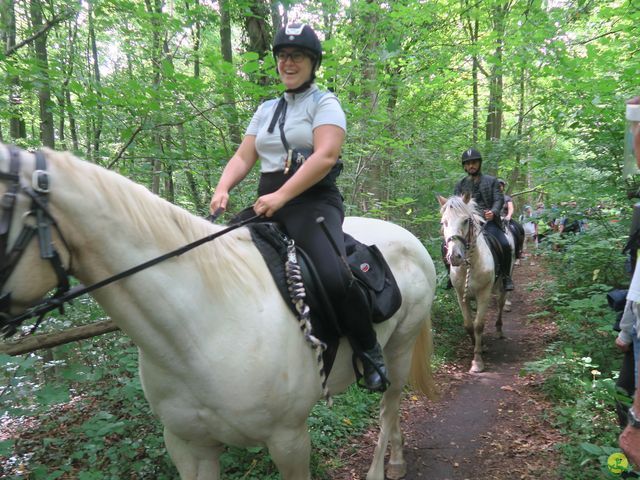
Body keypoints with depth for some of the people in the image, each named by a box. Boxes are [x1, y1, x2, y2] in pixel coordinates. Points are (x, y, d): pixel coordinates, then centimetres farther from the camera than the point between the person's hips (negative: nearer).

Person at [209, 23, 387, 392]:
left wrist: (281, 196, -24)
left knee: (332, 277, -32)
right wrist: (223, 189, -7)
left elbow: (326, 155, -15)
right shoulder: (266, 109, 22)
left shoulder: (324, 103, 3)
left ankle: (371, 351, -8)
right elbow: (243, 158, 15)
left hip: (313, 200, -7)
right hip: (268, 203, 7)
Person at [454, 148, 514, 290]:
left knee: (505, 245, -25)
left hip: (488, 221, -1)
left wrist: (493, 212, -20)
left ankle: (506, 277, -2)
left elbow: (499, 199, 1)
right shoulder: (460, 184, 17)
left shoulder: (491, 181, 12)